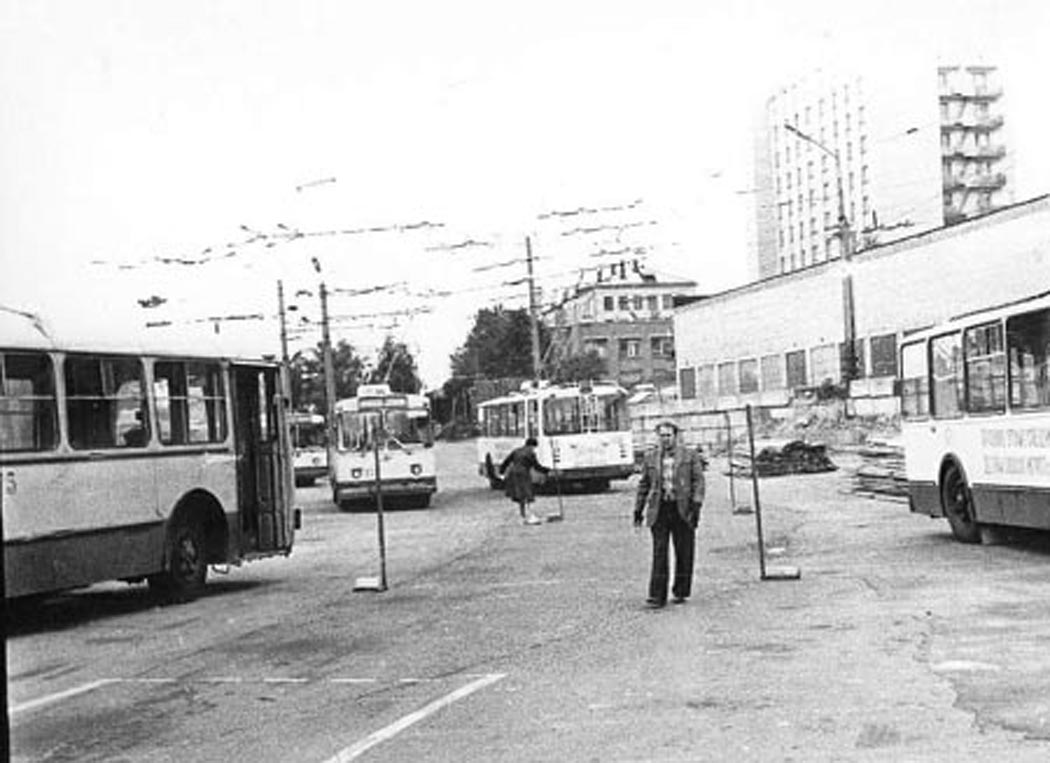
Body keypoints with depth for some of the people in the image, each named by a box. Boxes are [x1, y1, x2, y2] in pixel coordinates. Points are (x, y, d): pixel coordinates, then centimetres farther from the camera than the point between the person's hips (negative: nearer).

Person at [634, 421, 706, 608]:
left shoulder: (690, 455, 4)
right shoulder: (651, 458, 11)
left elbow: (698, 481, 0)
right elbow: (644, 485, 15)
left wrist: (696, 505, -11)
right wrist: (638, 510, 13)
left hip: (682, 510, -1)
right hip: (659, 510, 1)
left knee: (684, 554, 5)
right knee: (659, 553, -5)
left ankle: (681, 592, 19)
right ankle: (657, 596, -6)